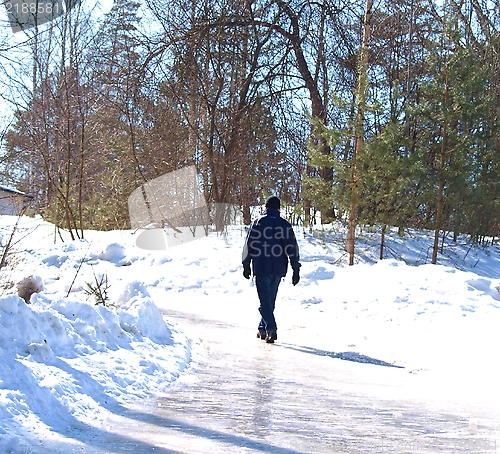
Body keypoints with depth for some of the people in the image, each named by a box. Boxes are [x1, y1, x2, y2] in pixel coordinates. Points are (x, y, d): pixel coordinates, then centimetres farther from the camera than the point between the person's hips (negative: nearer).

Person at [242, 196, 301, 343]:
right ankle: (262, 328, 25)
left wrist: (246, 265, 11)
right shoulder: (286, 225, 3)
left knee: (265, 299, -4)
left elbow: (248, 245, 1)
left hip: (261, 268, -3)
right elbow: (293, 249, 1)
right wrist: (296, 270, 4)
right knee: (271, 299, 16)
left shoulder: (258, 223, -2)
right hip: (278, 269, 3)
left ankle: (271, 329, -20)